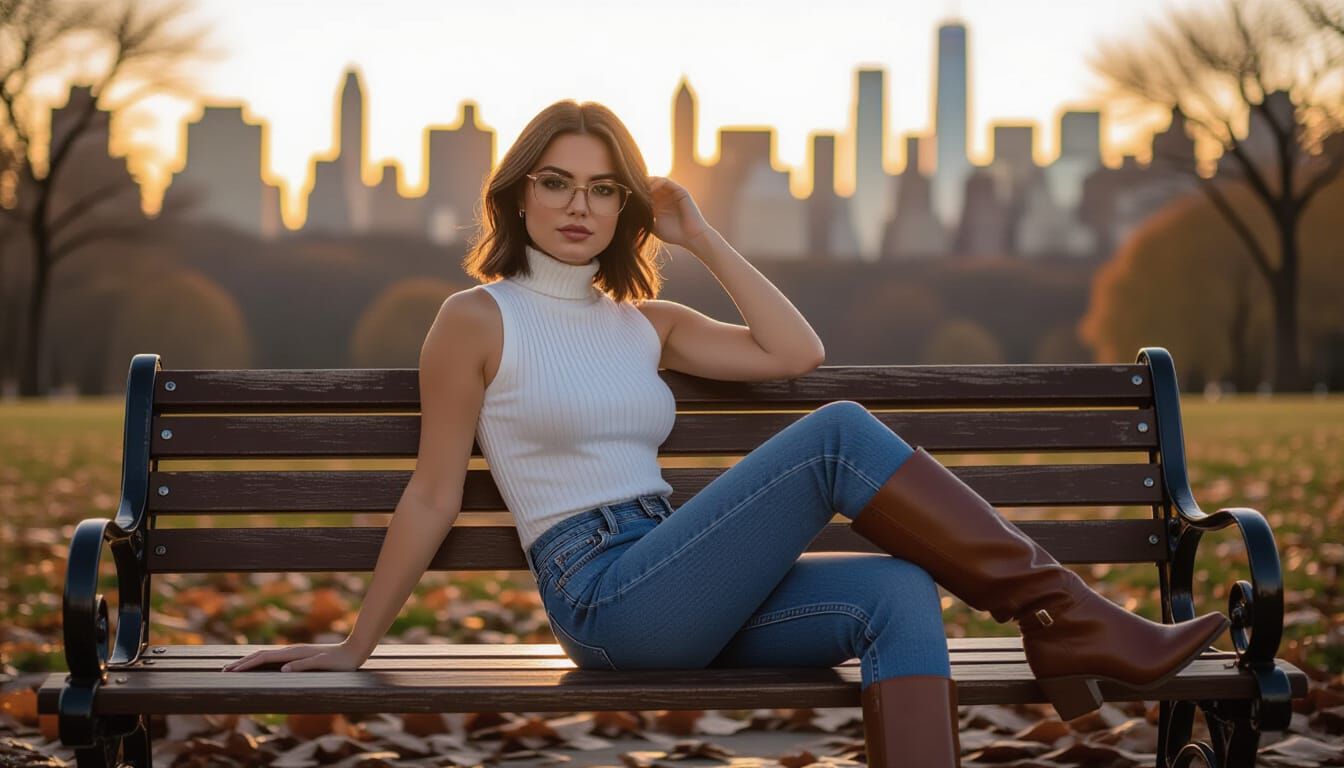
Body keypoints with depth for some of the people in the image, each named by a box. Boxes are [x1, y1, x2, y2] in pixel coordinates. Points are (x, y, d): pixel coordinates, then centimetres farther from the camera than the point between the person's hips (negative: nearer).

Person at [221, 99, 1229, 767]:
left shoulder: (645, 324, 20)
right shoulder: (477, 319, 3)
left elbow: (795, 351, 10)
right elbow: (433, 496, 4)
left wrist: (703, 238, 12)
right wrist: (356, 645, 3)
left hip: (689, 599, 7)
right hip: (604, 599, -7)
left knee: (899, 595, -22)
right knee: (838, 436, -22)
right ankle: (1072, 623, -18)